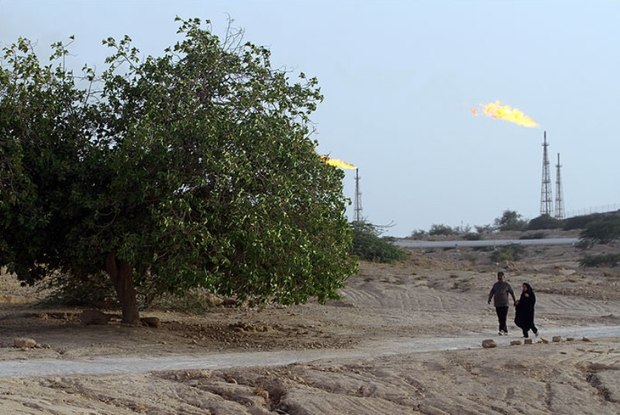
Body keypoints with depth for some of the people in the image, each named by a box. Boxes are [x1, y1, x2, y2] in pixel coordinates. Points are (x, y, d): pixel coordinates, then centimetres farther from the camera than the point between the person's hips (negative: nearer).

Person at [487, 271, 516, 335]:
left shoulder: (506, 285, 3)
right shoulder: (495, 285, 13)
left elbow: (512, 293, 7)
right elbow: (491, 292, 9)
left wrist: (515, 301, 8)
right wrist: (489, 299, -6)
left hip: (504, 304, -4)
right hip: (497, 304, 4)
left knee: (503, 318, -13)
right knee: (500, 318, 5)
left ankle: (501, 330, -18)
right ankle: (505, 331, 15)